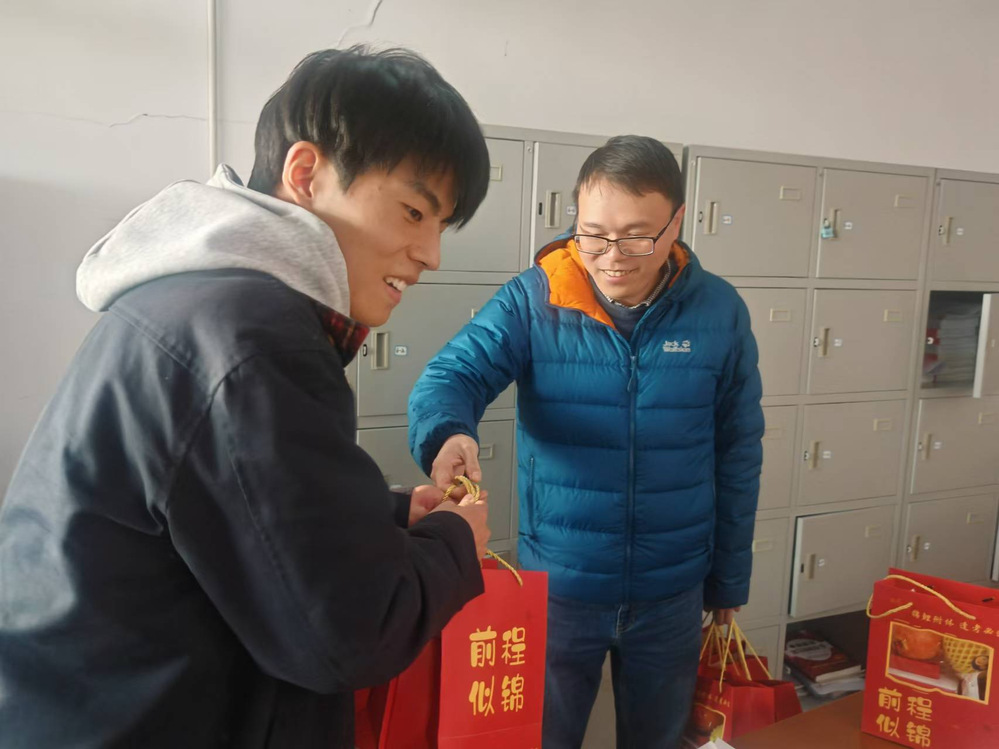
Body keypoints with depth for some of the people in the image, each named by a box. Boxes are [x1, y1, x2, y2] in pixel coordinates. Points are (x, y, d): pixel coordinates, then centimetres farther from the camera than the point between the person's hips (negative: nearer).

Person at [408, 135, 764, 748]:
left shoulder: (719, 313, -7)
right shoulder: (532, 300, -11)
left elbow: (738, 456, 0)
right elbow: (454, 372, -19)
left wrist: (729, 581, 4)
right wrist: (448, 433, -44)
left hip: (672, 593, 2)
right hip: (557, 586, -1)